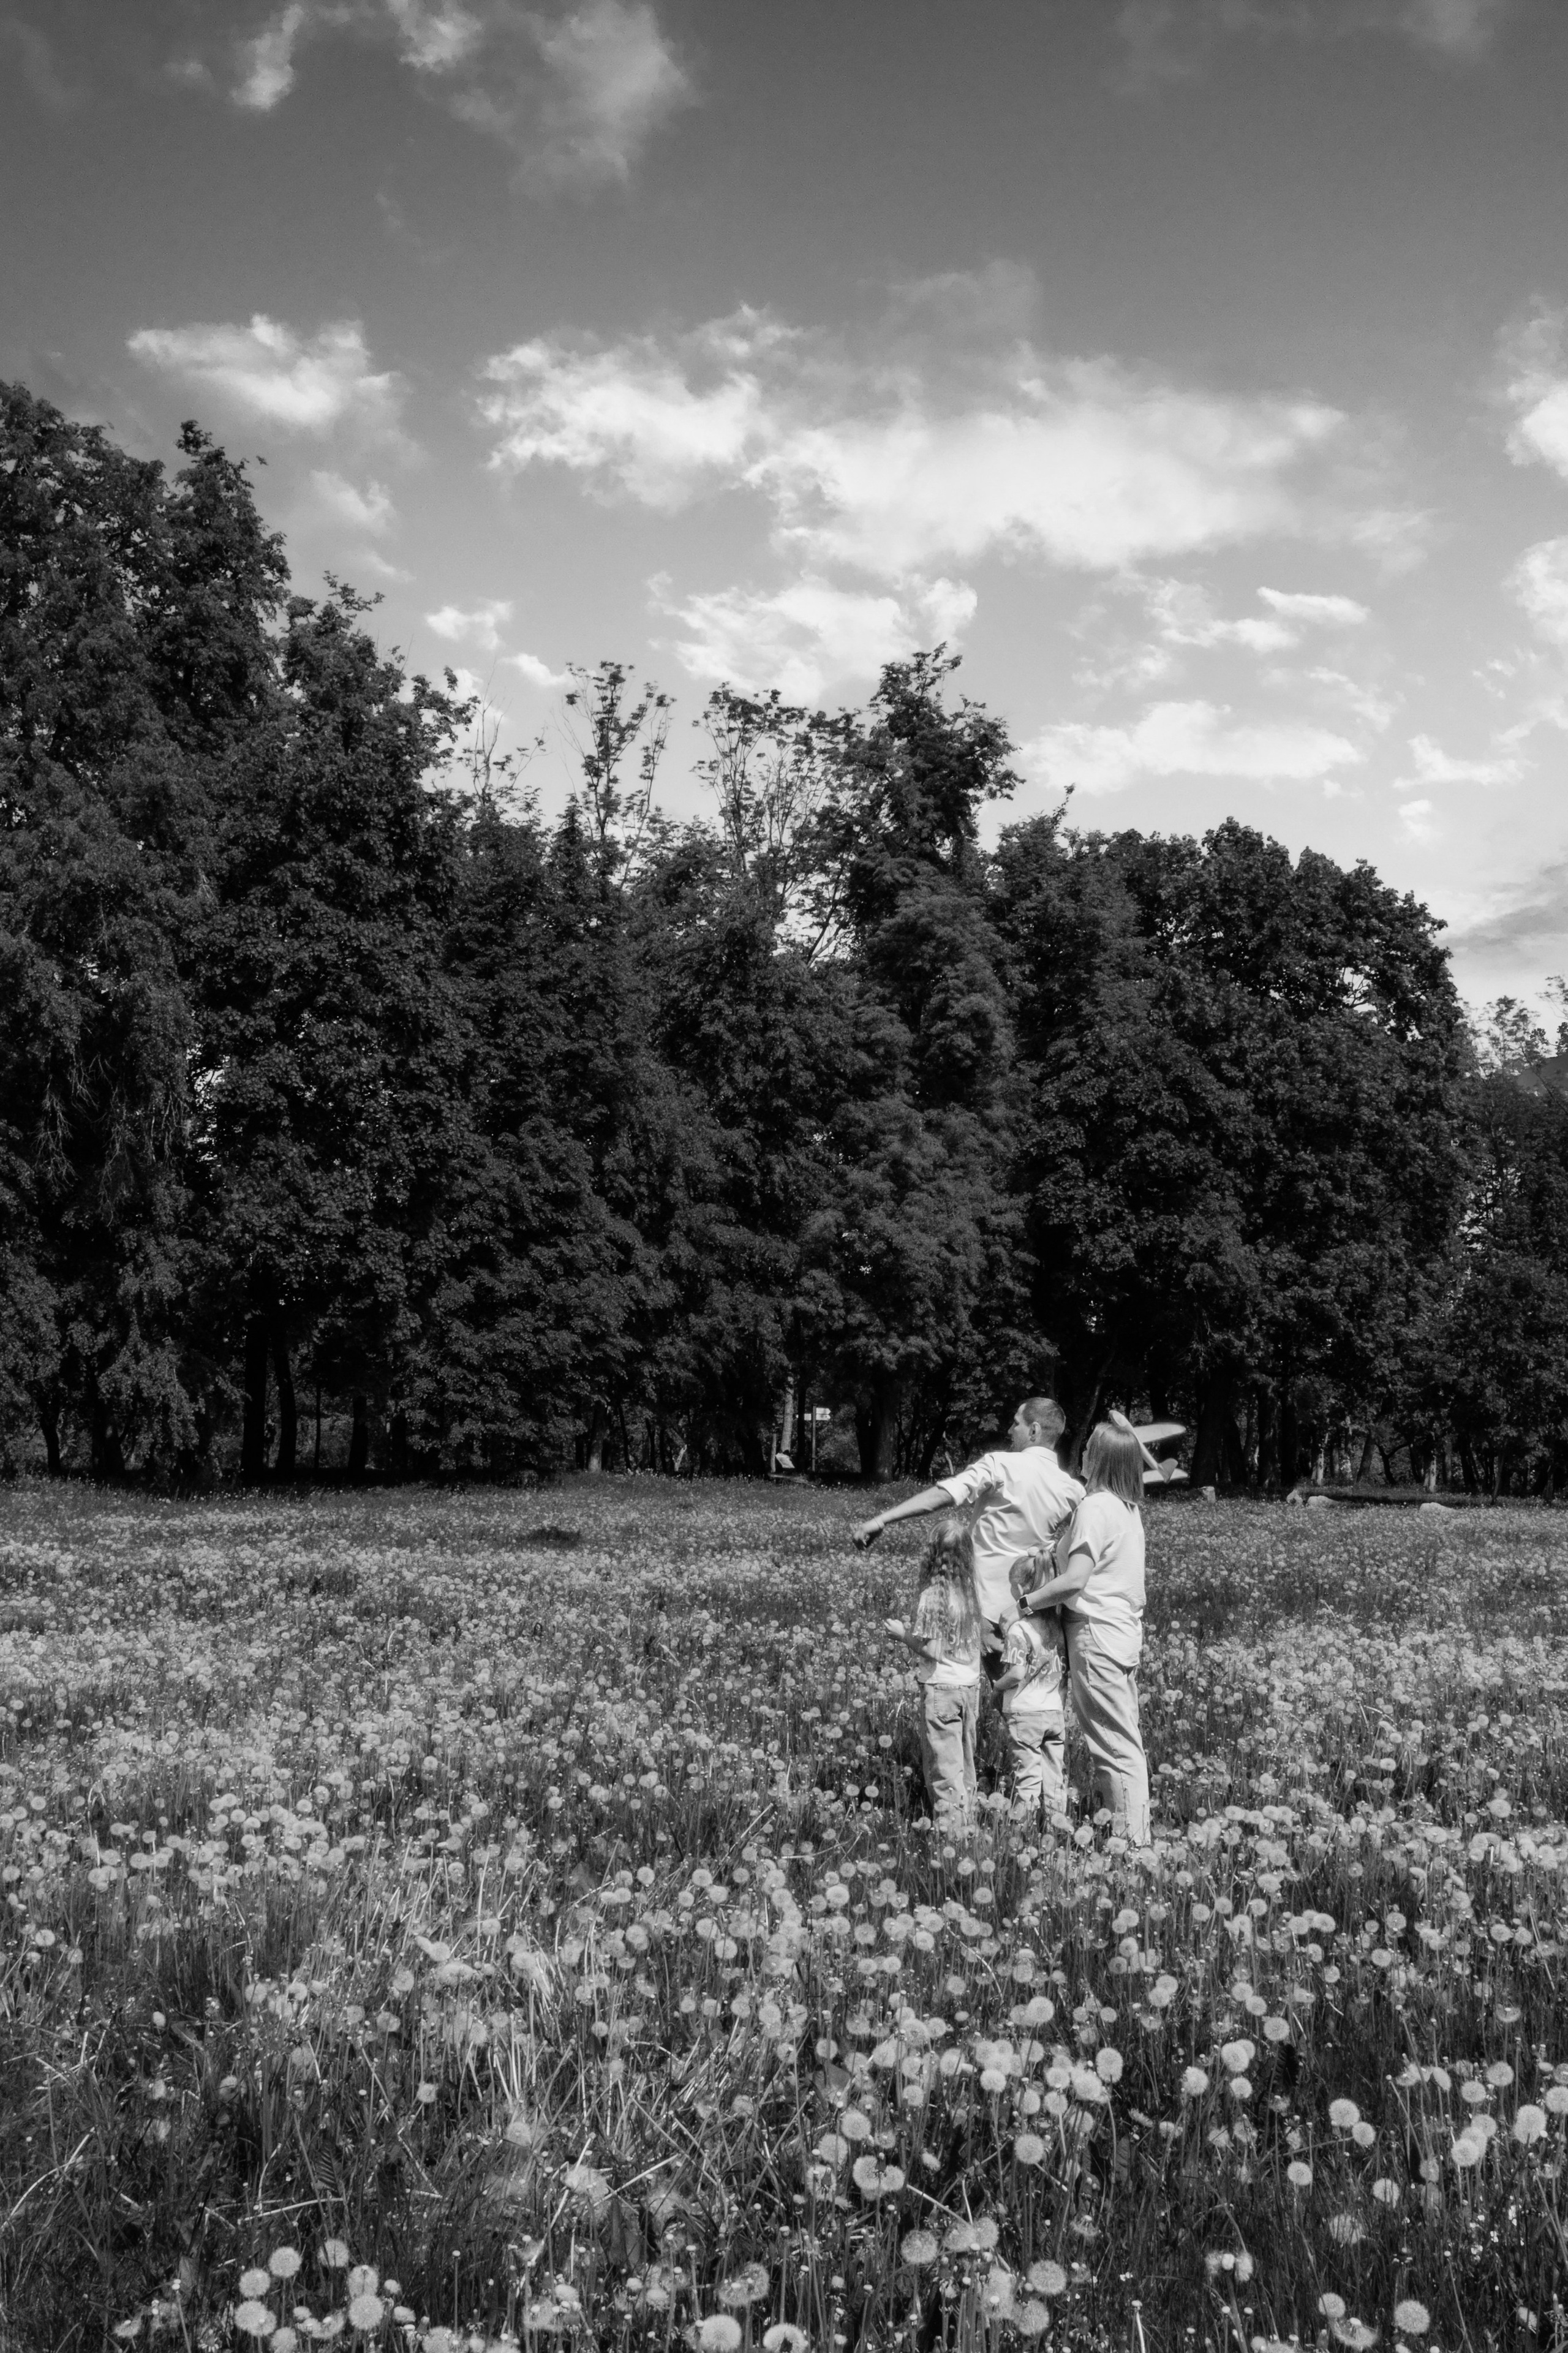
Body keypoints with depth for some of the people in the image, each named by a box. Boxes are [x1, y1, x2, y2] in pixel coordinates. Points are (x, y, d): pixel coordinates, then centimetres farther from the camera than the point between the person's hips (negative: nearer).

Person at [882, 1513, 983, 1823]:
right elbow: (975, 1640, 7)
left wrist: (902, 1634, -2)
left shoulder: (932, 1595, -17)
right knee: (966, 1760, 16)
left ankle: (950, 1817, 2)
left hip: (941, 1685, -6)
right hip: (971, 1683, 6)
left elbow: (930, 1648, -17)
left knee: (944, 1763, 1)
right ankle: (967, 1813, 22)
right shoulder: (971, 1589, 1)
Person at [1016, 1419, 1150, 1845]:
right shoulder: (1129, 1507, 12)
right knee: (1124, 1741, 13)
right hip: (1125, 1631, 9)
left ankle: (1132, 1841, -2)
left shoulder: (1095, 1507, -16)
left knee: (1117, 1746, -5)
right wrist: (1047, 1561, 9)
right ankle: (1128, 1835, 19)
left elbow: (1075, 1580, -22)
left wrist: (1026, 1602, -14)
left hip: (1098, 1634, -9)